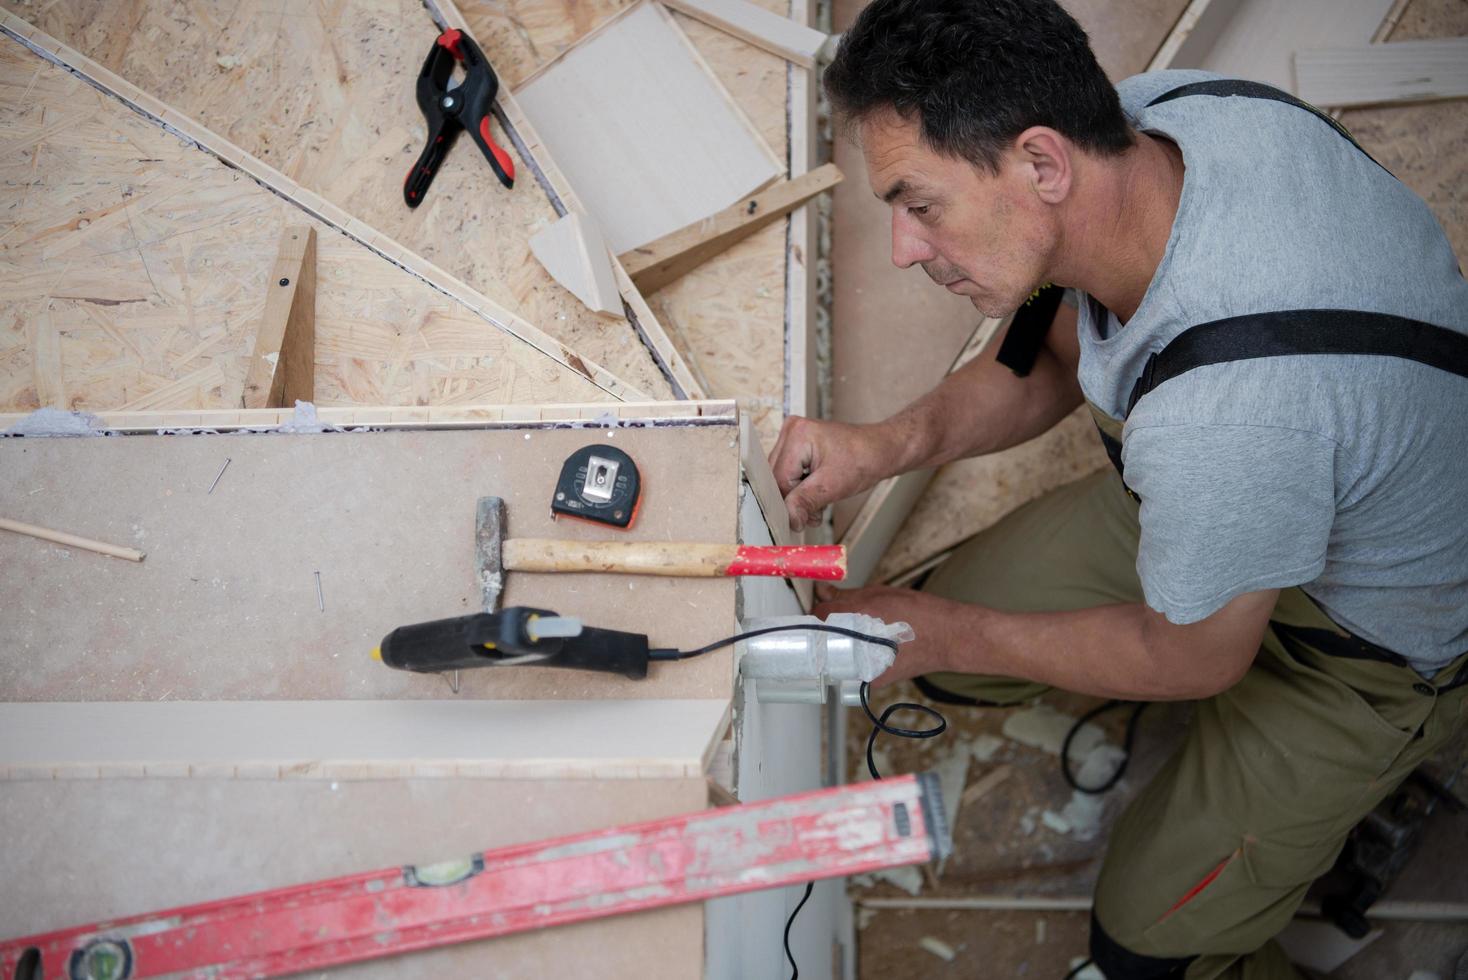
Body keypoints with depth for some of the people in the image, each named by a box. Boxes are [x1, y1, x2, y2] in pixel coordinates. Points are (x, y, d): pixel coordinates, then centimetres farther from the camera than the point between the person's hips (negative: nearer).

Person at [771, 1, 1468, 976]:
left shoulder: (1224, 404, -46)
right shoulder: (1143, 115, -23)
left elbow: (1193, 658, -24)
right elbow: (1059, 352, -3)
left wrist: (952, 635, -12)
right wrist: (890, 442, -20)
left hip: (1380, 631, -7)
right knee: (945, 652, 8)